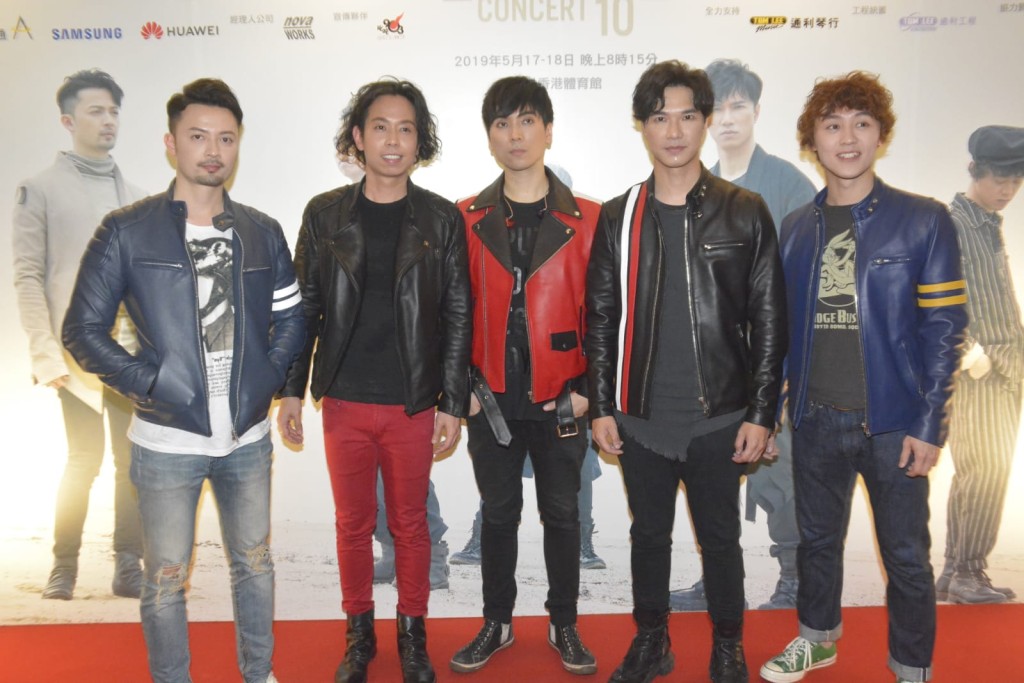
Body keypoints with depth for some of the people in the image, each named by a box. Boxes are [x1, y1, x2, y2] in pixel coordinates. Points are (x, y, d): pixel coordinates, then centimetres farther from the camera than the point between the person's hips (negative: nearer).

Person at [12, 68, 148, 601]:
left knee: (134, 459, 3)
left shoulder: (136, 197, 13)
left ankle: (128, 566, 13)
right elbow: (28, 277, -3)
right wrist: (46, 352, -11)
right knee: (84, 458, 0)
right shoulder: (41, 189, 3)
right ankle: (64, 566, 18)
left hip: (134, 352, 3)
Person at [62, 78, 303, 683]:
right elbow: (83, 330, -4)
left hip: (249, 436, 3)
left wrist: (269, 379, -3)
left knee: (255, 563, 17)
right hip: (167, 440, -3)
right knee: (167, 579, 10)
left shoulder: (263, 232, 4)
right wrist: (148, 383, -12)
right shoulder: (126, 231, -5)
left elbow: (291, 320, 10)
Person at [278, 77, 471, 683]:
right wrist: (293, 390, 3)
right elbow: (305, 308, 6)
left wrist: (453, 403, -5)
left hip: (413, 405, -1)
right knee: (353, 524, 14)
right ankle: (359, 634, 33)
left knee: (411, 524, 12)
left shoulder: (441, 219, -1)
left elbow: (457, 317, -1)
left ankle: (413, 633, 32)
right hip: (344, 402, 1)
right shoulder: (325, 215, 2)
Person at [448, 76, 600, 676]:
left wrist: (586, 392, -6)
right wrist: (464, 390, -3)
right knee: (498, 514, 13)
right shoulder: (467, 220, 2)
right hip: (492, 402, 1)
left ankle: (565, 625, 30)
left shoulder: (587, 220, -2)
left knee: (562, 515, 12)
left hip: (560, 402, -1)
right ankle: (497, 623, 31)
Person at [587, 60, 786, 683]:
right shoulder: (618, 217, 4)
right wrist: (602, 406, 2)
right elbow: (602, 320, 5)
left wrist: (761, 413, -5)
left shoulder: (746, 213, -2)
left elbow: (769, 322, -1)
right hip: (641, 417, 2)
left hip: (719, 417, -1)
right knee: (649, 534, 15)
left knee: (720, 539, 12)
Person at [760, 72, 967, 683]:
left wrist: (928, 424, -12)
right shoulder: (796, 229, 5)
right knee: (818, 540, 19)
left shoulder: (924, 220, -6)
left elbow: (944, 328, -7)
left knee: (907, 556, 9)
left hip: (894, 422, -3)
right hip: (816, 420, 4)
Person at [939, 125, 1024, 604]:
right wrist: (971, 352, -18)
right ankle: (967, 574, 2)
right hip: (974, 370, -8)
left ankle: (954, 574, 16)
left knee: (982, 472, 9)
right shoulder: (951, 223, -8)